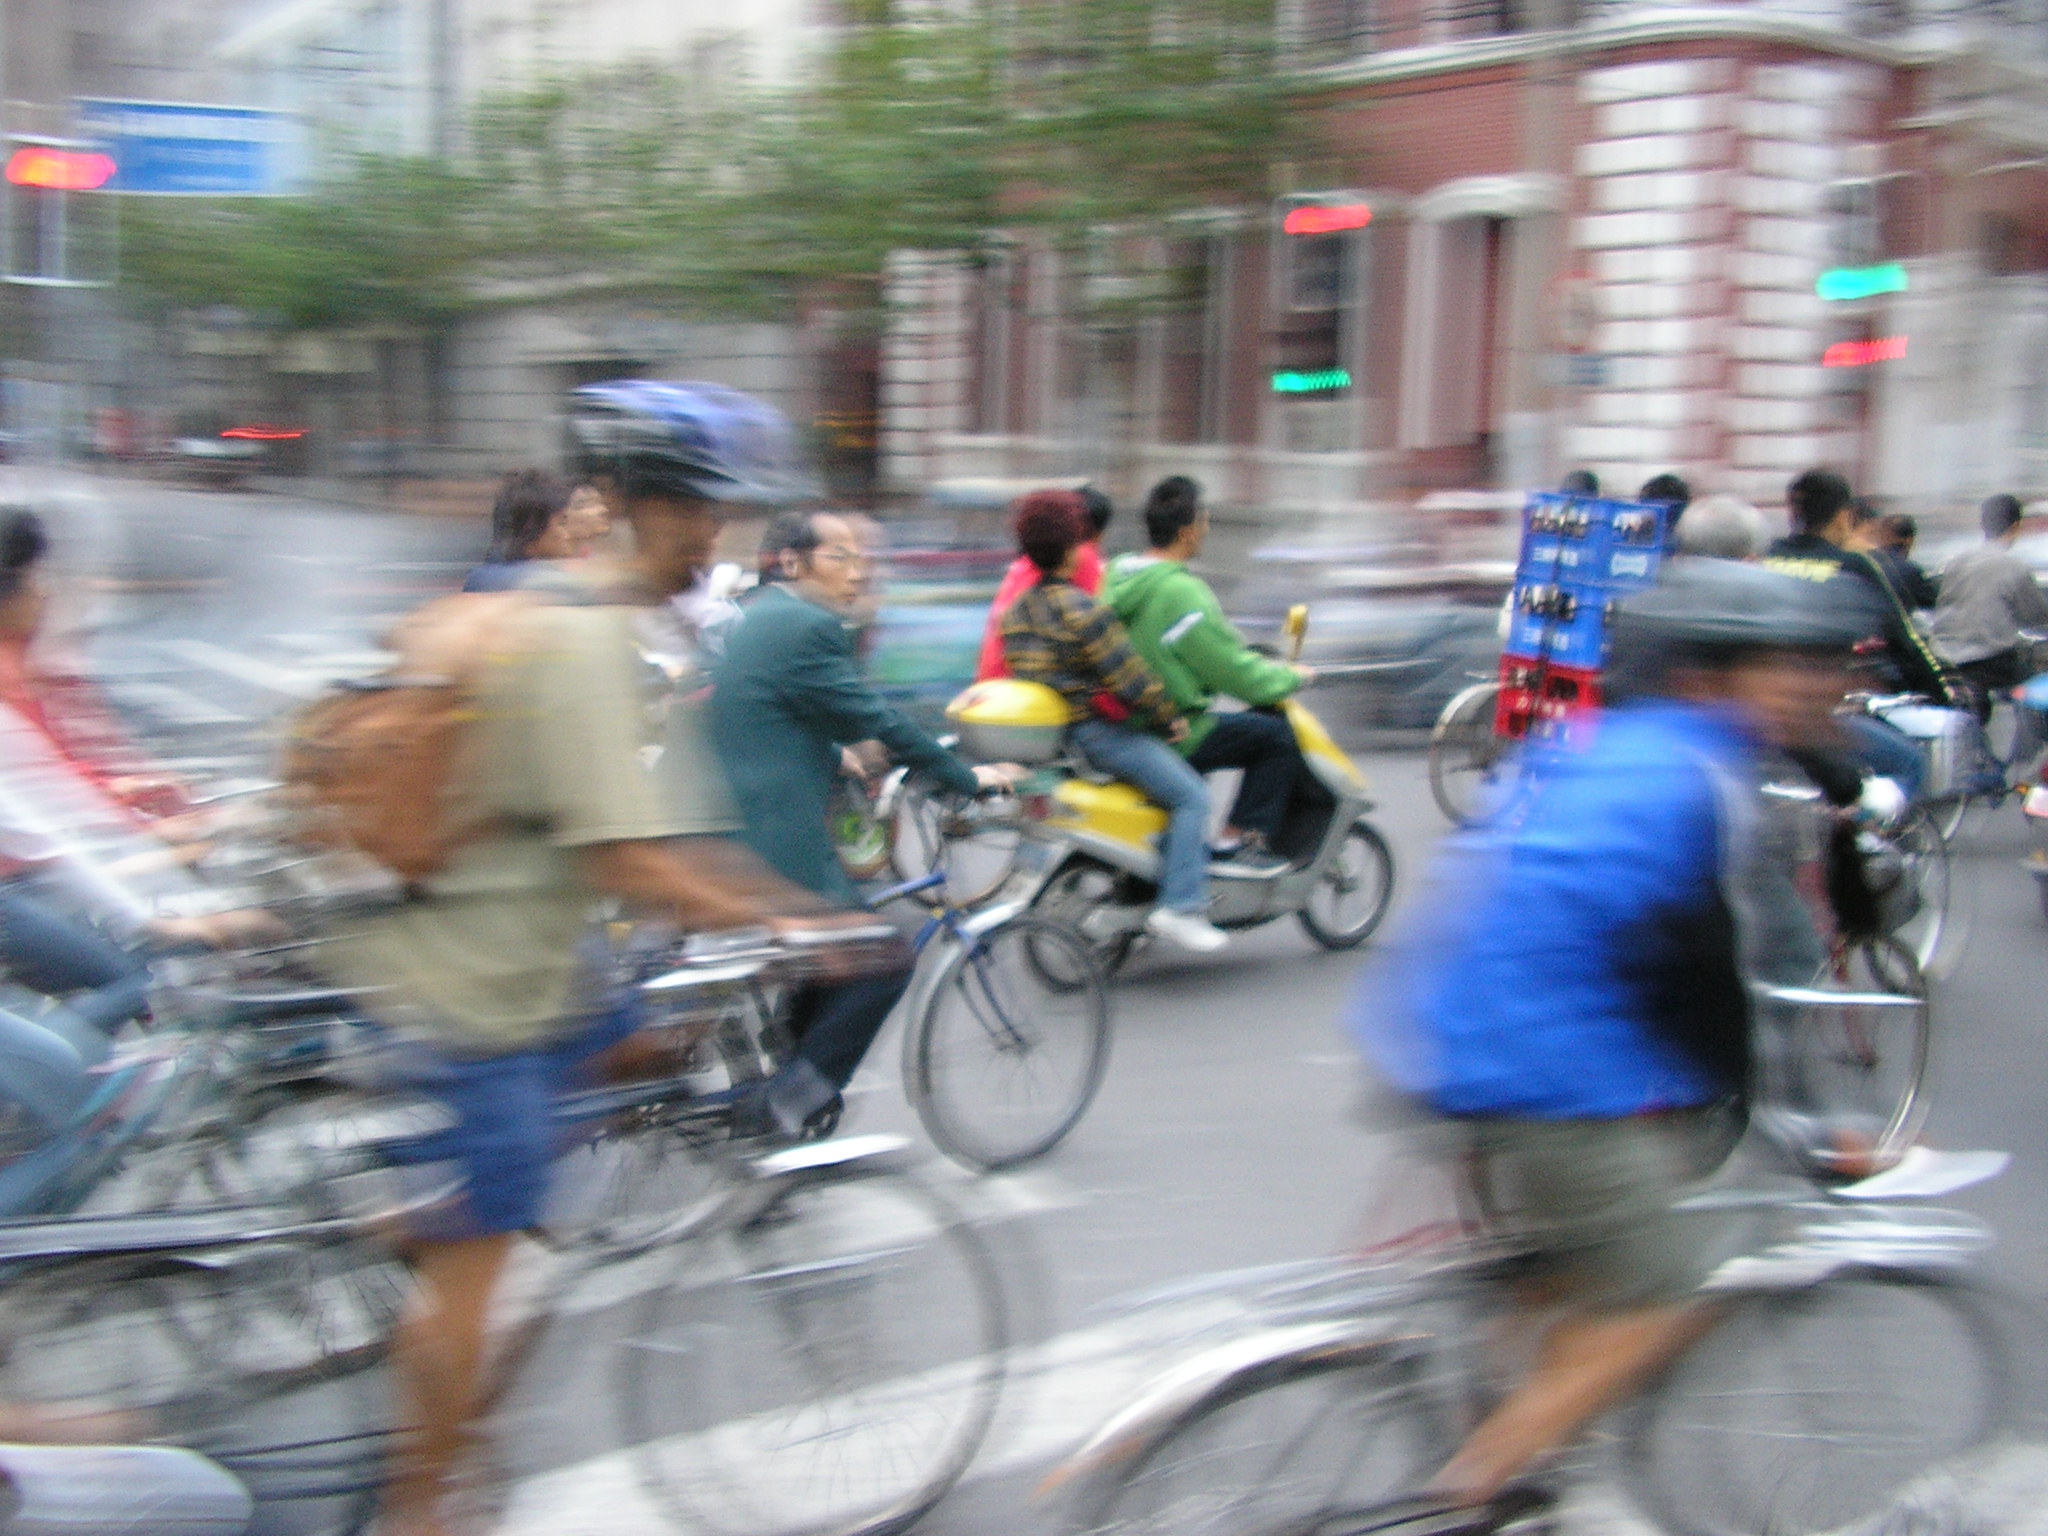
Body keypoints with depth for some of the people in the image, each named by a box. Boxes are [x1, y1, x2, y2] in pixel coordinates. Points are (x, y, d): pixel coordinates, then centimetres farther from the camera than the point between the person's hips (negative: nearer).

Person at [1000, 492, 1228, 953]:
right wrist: (1168, 715, -4)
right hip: (1097, 731, -10)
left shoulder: (1017, 609, 9)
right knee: (1191, 796, -8)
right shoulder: (1082, 610, -18)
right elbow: (1127, 674, -18)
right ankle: (1179, 906, -14)